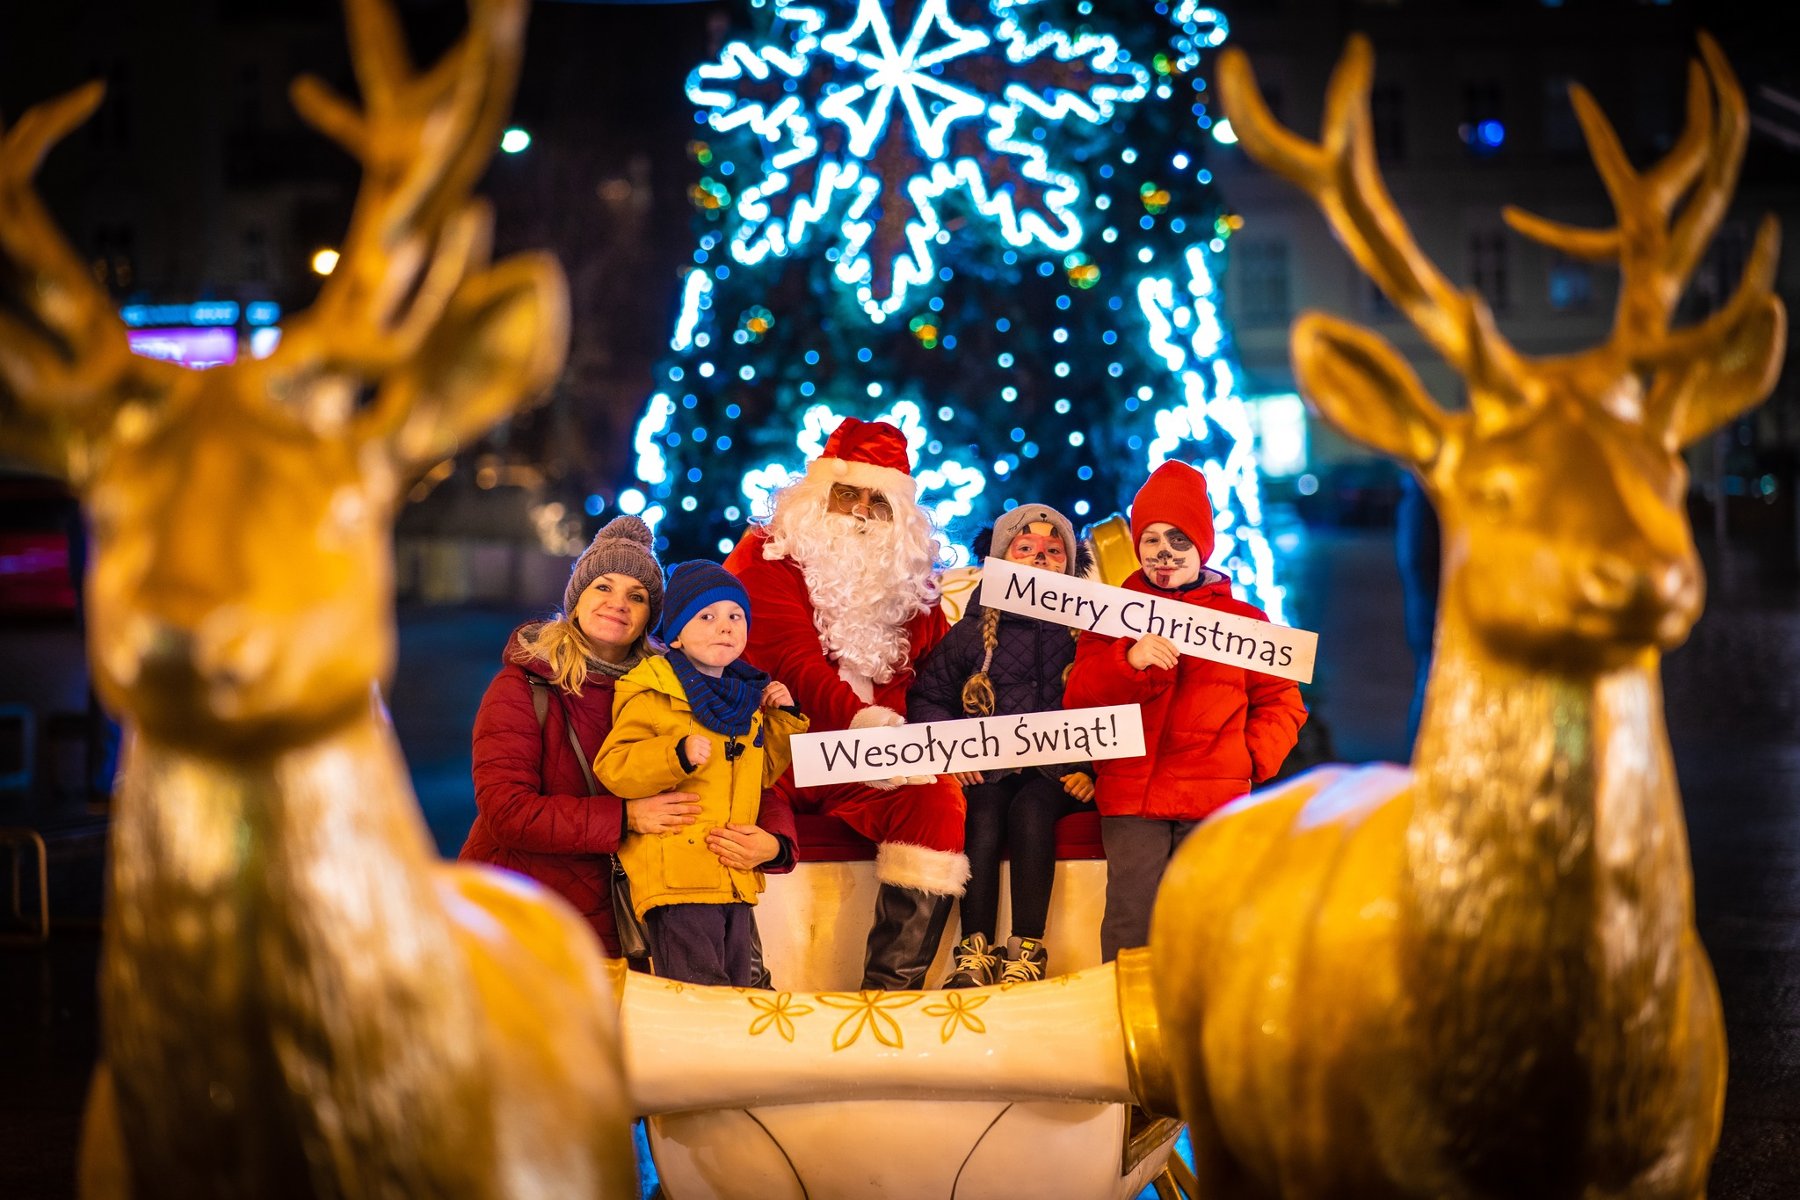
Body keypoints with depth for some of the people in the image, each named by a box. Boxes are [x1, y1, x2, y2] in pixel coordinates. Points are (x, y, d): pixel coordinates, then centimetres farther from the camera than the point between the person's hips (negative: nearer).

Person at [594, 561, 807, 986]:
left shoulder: (747, 696, 16)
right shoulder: (654, 697, -6)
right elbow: (611, 768, -14)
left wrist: (783, 719, 14)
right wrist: (678, 756, -27)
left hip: (737, 875, 7)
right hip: (676, 875, -7)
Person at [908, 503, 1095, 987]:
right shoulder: (972, 632, 13)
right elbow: (925, 697, 12)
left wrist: (1092, 769, -11)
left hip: (1057, 772, -1)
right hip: (986, 770, 1)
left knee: (1030, 809, -32)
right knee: (985, 812, -30)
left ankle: (1026, 952, -32)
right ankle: (975, 951, -31)